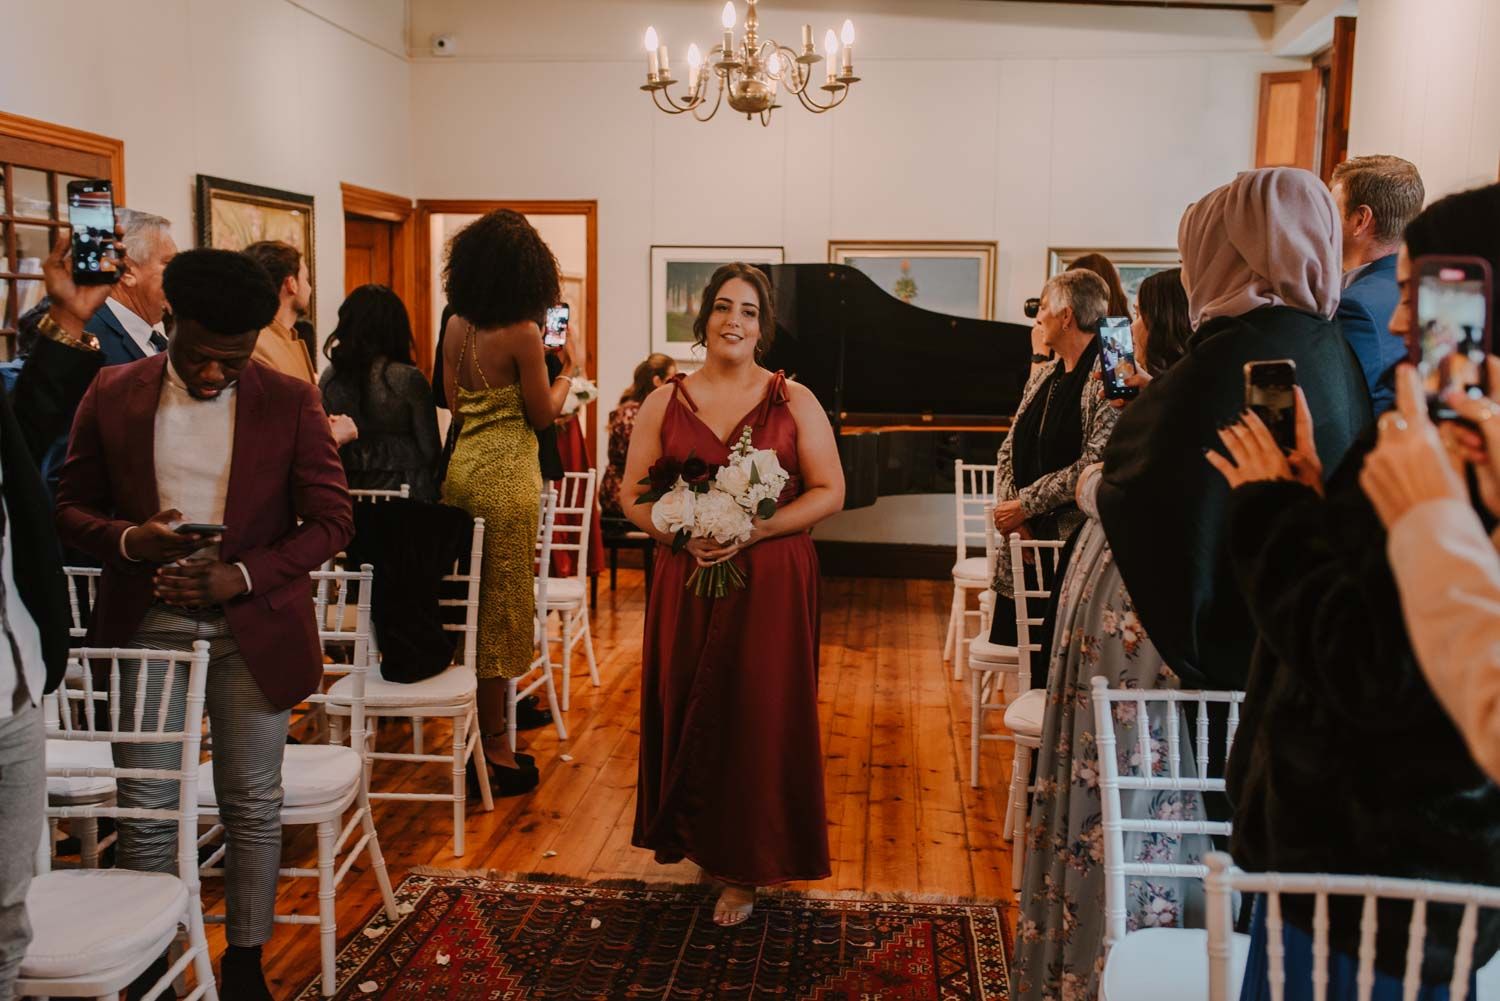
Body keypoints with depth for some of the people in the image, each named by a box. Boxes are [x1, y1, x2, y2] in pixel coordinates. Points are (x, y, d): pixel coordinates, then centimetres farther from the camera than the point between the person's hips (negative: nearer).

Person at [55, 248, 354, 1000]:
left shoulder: (291, 403, -3)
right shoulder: (112, 395, 1)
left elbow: (331, 521, -4)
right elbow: (70, 507, 6)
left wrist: (241, 577, -17)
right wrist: (127, 539, -16)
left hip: (252, 629, -1)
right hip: (145, 625, 1)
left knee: (252, 805, 6)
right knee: (144, 808, 5)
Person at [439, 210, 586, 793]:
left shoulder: (456, 327, 5)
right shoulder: (522, 333, -15)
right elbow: (543, 415, -8)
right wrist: (572, 368, 5)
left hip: (462, 465, 7)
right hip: (506, 475, -7)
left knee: (471, 601, 14)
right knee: (501, 606, 1)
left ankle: (479, 734, 25)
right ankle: (493, 750, 10)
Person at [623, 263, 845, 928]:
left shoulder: (794, 402, 2)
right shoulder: (664, 403, 7)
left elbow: (830, 493, -2)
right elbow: (632, 496, 6)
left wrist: (754, 529, -16)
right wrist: (682, 534, -14)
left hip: (773, 582, -1)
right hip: (686, 581, 2)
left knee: (760, 717, 1)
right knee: (688, 711, 5)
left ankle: (744, 867, 15)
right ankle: (697, 839, 27)